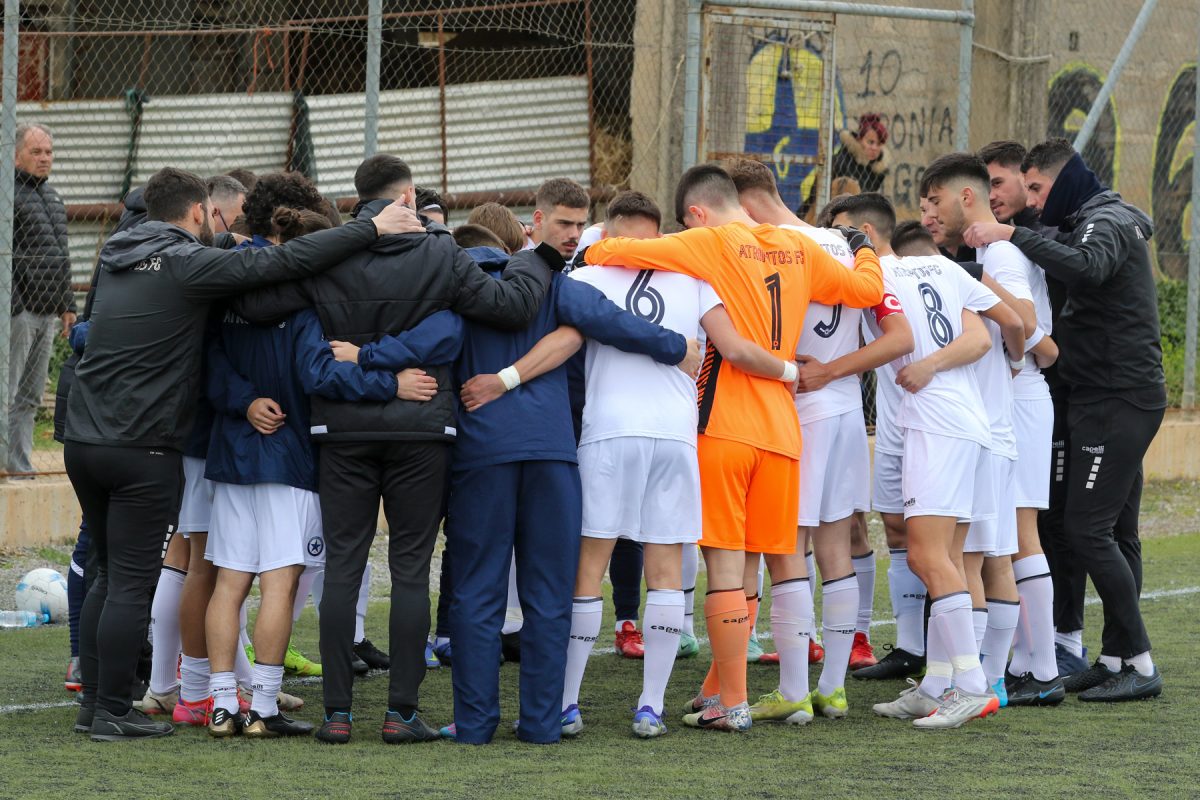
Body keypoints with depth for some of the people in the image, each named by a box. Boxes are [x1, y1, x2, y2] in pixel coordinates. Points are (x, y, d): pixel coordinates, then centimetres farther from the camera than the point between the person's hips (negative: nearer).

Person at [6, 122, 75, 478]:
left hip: (46, 313, 9)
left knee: (29, 398, 11)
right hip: (17, 312, -9)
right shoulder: (9, 192, -10)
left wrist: (66, 305, 22)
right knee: (6, 395, -8)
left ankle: (21, 467, 14)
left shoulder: (51, 196, 19)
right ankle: (6, 465, -7)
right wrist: (12, 306, -21)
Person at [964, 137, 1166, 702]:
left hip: (1118, 401, -10)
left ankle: (1140, 664, -11)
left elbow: (1085, 268, -34)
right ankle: (1117, 659, 13)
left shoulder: (1106, 225, -13)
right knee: (1115, 533, 10)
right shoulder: (1097, 222, 21)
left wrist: (1013, 237, -32)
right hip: (1114, 399, 10)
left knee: (1088, 528, -12)